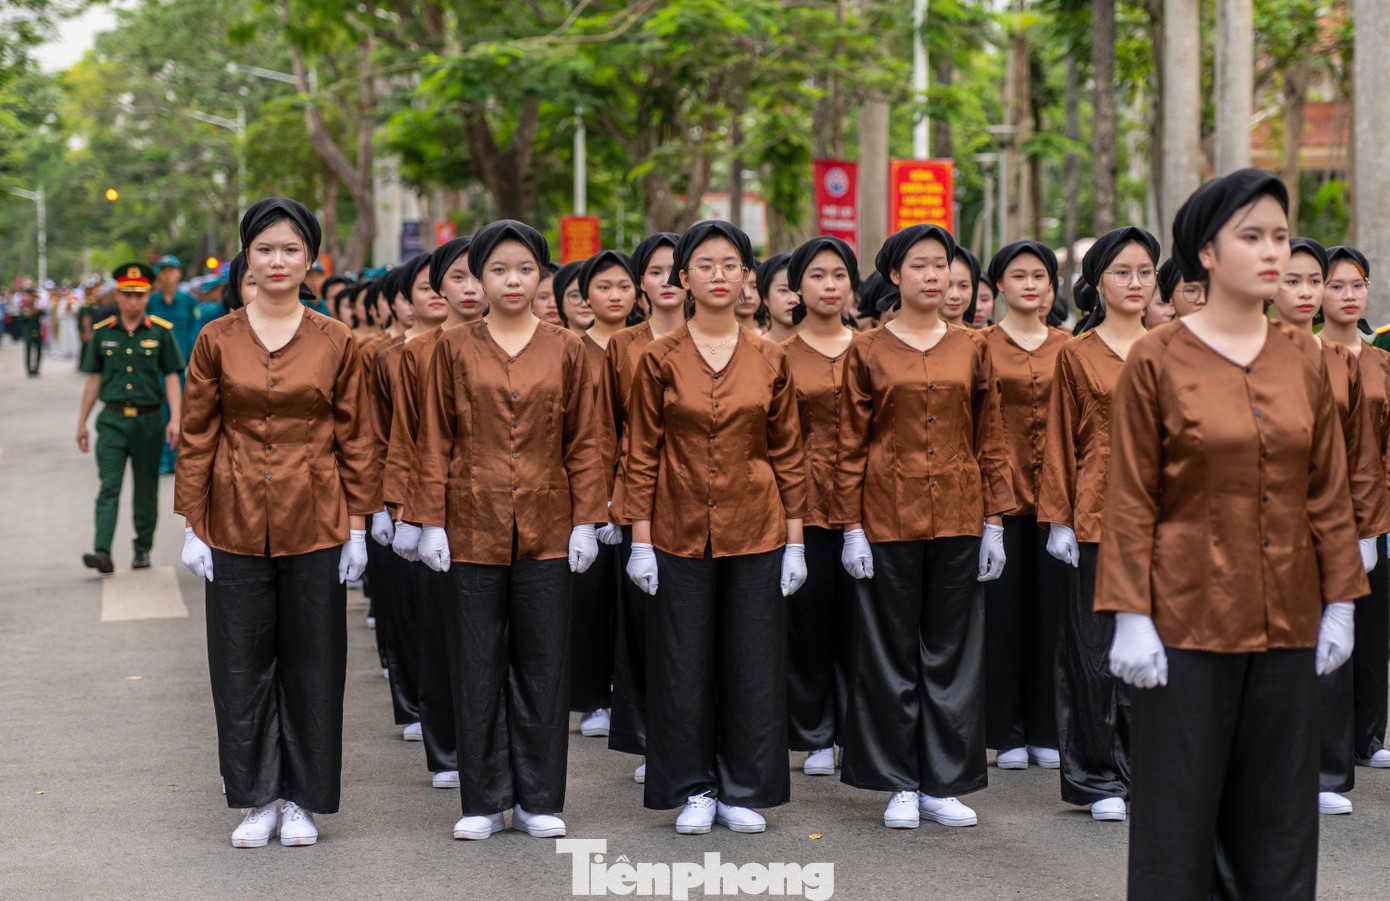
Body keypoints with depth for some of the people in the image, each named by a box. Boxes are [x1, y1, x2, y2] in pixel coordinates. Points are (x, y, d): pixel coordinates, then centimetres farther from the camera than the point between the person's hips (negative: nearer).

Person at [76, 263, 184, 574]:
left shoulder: (161, 332, 1)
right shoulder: (102, 333, 5)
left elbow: (171, 377, 2)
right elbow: (93, 379, 11)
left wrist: (175, 419, -8)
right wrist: (82, 422, 13)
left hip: (148, 422, 0)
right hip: (112, 420, 0)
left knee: (146, 490, 9)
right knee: (109, 487, -11)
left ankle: (143, 549, 22)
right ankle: (102, 552, -19)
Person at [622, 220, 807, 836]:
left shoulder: (769, 360, 3)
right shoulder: (660, 359, -1)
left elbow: (789, 454, 5)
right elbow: (641, 453, 0)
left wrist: (795, 539, 2)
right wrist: (641, 539, -5)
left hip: (755, 532, 1)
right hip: (680, 530, -1)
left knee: (753, 663, 5)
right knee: (683, 664, 4)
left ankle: (744, 790, 18)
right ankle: (694, 790, 18)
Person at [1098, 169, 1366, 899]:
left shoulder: (1304, 360, 6)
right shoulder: (1156, 361, -6)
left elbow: (1329, 494, 9)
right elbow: (1130, 502, -6)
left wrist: (1339, 600, 5)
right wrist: (1131, 616, -11)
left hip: (1286, 619, 4)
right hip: (1188, 614, -4)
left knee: (1279, 809, 10)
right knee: (1179, 805, 3)